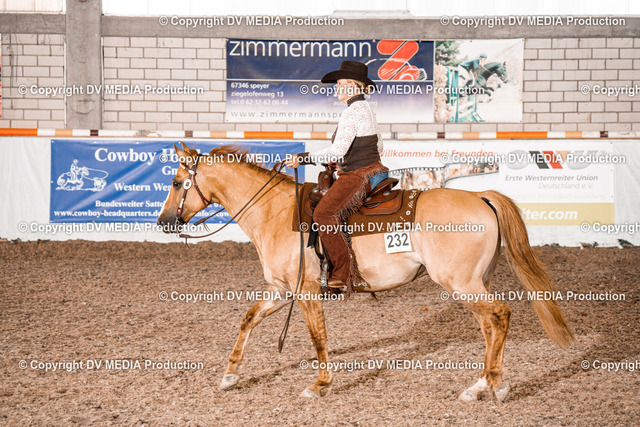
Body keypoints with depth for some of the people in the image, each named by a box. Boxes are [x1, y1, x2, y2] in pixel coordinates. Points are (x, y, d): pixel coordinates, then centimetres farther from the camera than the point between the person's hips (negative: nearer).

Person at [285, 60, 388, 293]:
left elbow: (337, 151, -24)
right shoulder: (367, 109, 16)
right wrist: (348, 159, 24)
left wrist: (303, 158, -20)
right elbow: (378, 146, 26)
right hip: (372, 168, 11)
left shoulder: (353, 111, -16)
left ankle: (344, 274, -24)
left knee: (324, 214, -23)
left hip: (359, 176, -11)